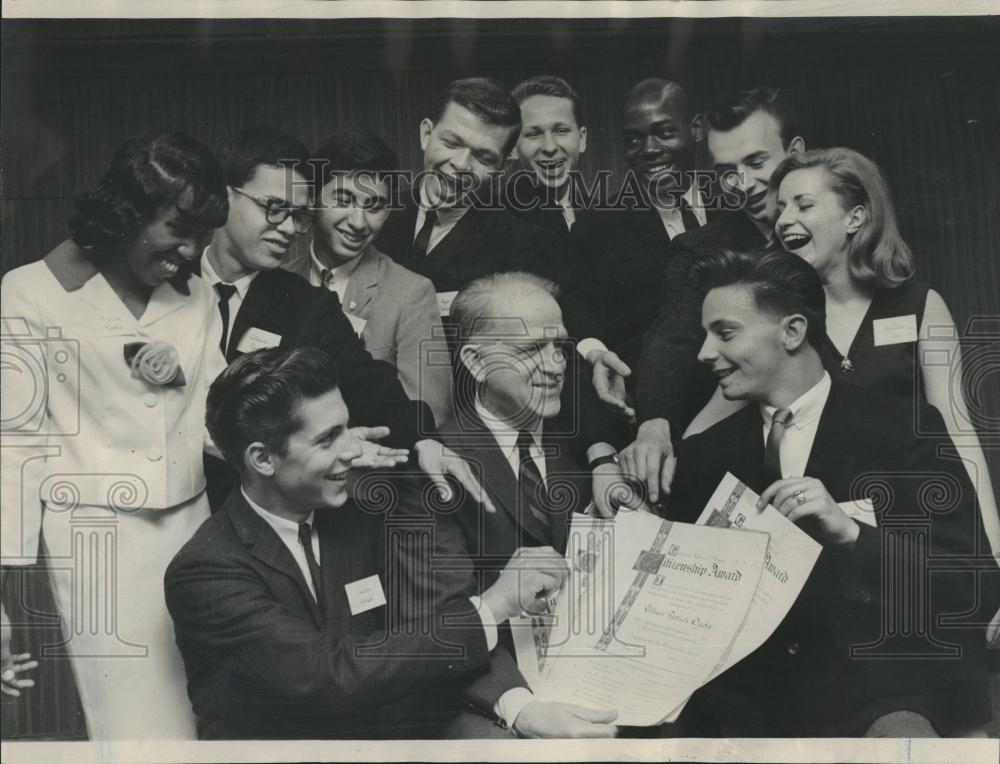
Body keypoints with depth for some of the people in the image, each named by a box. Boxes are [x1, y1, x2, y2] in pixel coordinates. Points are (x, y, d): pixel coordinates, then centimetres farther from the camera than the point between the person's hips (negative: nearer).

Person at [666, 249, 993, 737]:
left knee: (898, 733, -31)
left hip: (888, 687, -3)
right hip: (756, 692, 4)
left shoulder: (906, 431, -1)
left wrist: (850, 532, -20)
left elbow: (971, 582, -7)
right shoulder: (705, 454, 9)